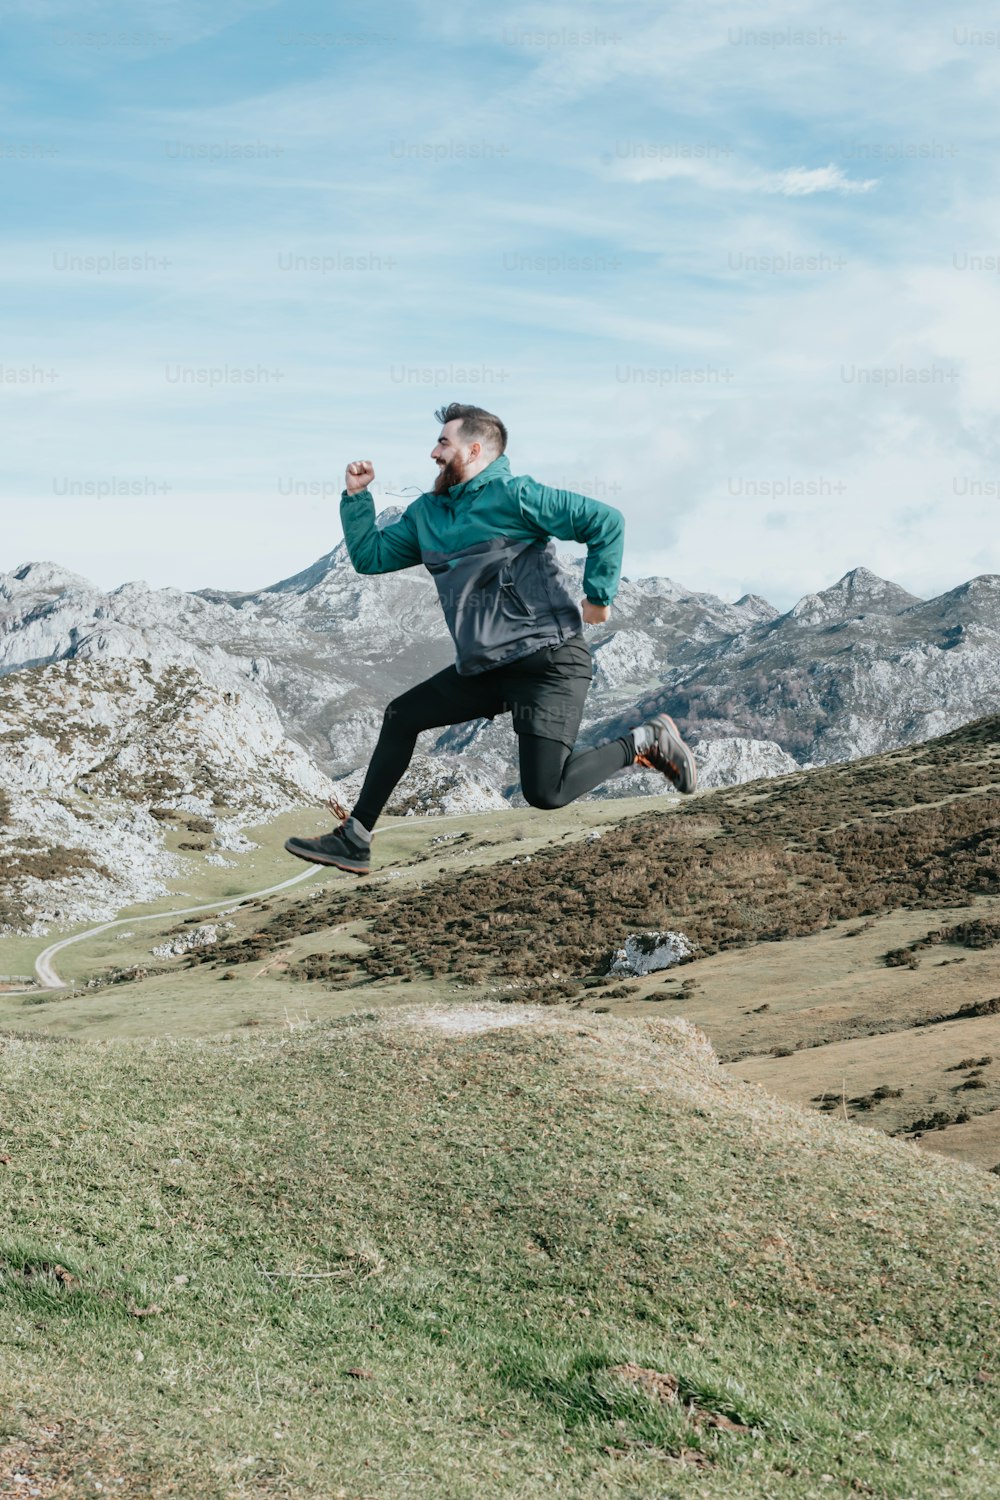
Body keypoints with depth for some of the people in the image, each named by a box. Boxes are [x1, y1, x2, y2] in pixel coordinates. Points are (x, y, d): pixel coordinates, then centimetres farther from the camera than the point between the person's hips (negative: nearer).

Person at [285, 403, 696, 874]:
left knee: (545, 793, -16)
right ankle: (353, 839, 16)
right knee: (401, 717, 10)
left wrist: (599, 596, -13)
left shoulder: (513, 496, -12)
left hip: (549, 662, -8)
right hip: (484, 669, 8)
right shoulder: (427, 513, 13)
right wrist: (357, 495, 8)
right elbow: (370, 555, 18)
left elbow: (606, 522, -14)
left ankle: (645, 742, 6)